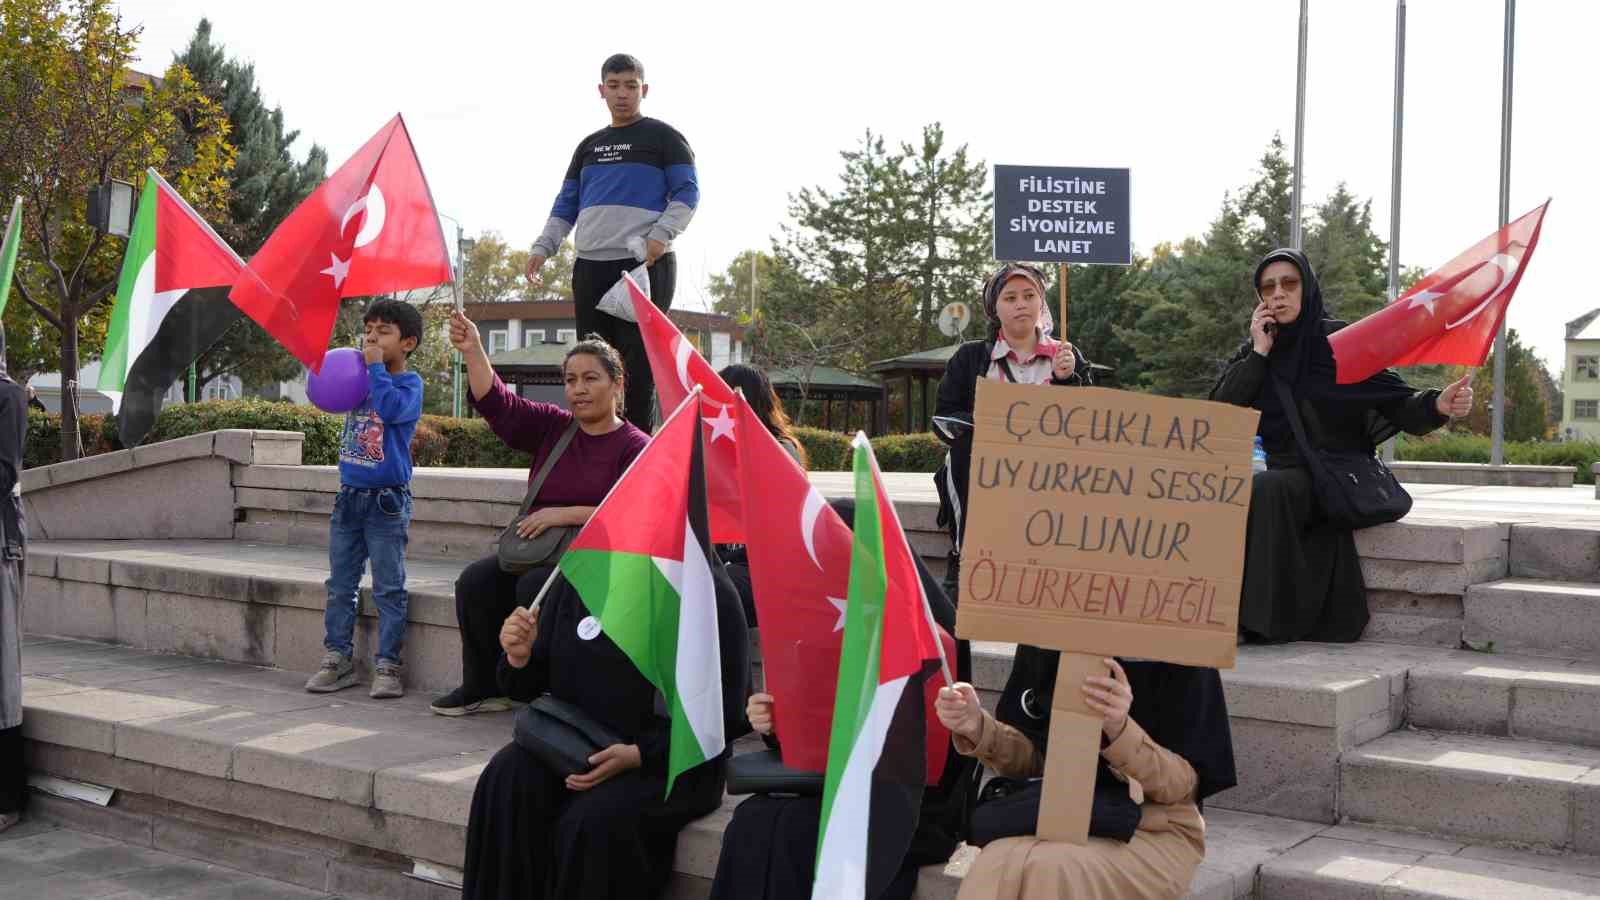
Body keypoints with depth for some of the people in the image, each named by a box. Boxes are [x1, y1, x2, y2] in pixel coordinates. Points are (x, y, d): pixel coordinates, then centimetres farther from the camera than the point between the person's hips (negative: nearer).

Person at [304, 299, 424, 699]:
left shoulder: (410, 383, -8)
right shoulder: (357, 376, 12)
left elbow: (389, 408, -25)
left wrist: (376, 366, -15)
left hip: (386, 500, -6)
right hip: (349, 496, 6)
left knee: (388, 588, -1)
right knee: (340, 585, 10)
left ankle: (388, 665, 3)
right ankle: (337, 658, 18)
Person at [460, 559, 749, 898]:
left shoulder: (709, 594, -10)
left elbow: (725, 717, -11)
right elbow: (529, 686, 13)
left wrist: (638, 756, -21)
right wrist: (519, 658, -11)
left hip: (670, 759, -4)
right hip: (573, 740, 5)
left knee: (594, 821, -31)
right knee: (505, 783, -23)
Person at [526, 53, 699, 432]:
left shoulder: (663, 137, 4)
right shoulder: (589, 145, 21)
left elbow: (687, 193, -4)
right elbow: (566, 205, 21)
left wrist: (661, 235, -19)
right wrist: (542, 248, 7)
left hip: (644, 266, -6)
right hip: (590, 267, 6)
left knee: (637, 359, -8)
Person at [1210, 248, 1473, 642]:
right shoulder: (1253, 352, 9)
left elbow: (1400, 404, -10)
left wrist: (1438, 405, -32)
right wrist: (1259, 354, -8)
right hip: (1274, 473, 4)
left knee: (1261, 490, -33)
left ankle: (1255, 612, -26)